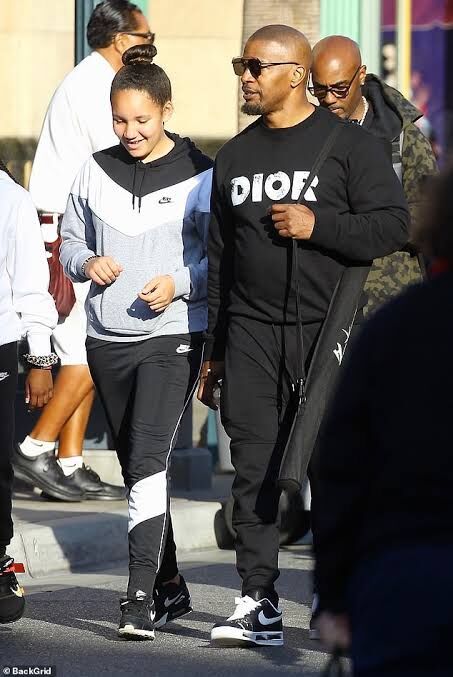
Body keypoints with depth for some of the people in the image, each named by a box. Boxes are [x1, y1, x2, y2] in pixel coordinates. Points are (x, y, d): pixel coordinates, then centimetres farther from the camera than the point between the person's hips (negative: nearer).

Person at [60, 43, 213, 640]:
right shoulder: (96, 172, 8)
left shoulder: (198, 174, -4)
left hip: (173, 334, -5)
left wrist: (180, 283, -17)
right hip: (108, 338, 5)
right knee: (135, 466, 12)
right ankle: (171, 587, 25)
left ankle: (142, 598, -22)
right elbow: (70, 242, 17)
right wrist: (88, 263, -4)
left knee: (147, 458, -18)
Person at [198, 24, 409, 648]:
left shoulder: (350, 144, 0)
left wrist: (318, 227, -15)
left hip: (327, 331, -4)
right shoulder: (235, 156, 17)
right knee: (254, 470, -1)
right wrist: (212, 351, 18)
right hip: (251, 333, 4)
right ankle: (258, 605, 1)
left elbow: (393, 225, -5)